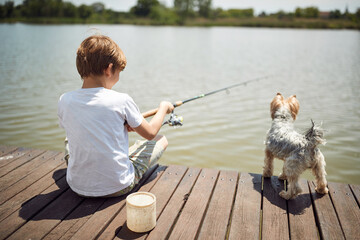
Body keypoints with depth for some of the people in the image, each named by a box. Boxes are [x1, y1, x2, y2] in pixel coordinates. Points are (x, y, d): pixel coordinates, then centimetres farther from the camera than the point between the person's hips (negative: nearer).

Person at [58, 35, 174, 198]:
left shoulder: (64, 101, -9)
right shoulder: (121, 101, -17)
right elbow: (150, 133, -1)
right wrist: (163, 108, 17)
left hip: (78, 187, 4)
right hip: (118, 187, -4)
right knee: (161, 140, 16)